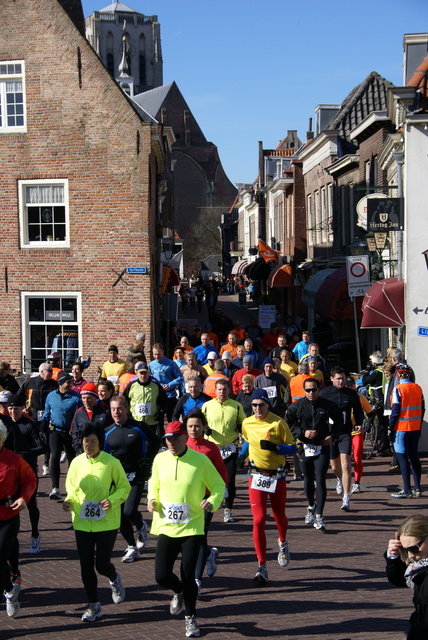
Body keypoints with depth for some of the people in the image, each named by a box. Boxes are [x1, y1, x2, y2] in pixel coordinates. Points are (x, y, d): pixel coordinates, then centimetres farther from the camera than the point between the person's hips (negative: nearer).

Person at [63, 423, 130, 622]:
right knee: (86, 565, 5)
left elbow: (124, 487, -2)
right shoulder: (77, 462, -1)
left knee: (102, 564, -6)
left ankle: (114, 579, 31)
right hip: (82, 522, 3)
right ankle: (93, 606, 22)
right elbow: (71, 486, 12)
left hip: (107, 522, -3)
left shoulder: (111, 462, -11)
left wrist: (112, 500, -19)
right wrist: (69, 500, -8)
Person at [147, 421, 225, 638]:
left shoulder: (201, 460, -8)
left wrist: (213, 501, -19)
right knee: (161, 575, -5)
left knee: (188, 575, -3)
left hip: (192, 528, -3)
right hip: (166, 527, 3)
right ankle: (179, 592, 32)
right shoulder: (160, 460, 2)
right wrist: (152, 499, -1)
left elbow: (218, 485, 0)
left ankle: (191, 619, 21)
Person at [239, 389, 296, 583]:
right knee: (258, 520, -9)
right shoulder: (247, 423, 2)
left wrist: (274, 447, -24)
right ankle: (262, 567, -7)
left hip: (277, 476, -1)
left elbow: (292, 448, -10)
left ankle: (283, 543, 49)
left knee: (279, 517, 14)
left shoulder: (278, 423, -10)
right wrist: (242, 454, 18)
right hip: (256, 476, 1)